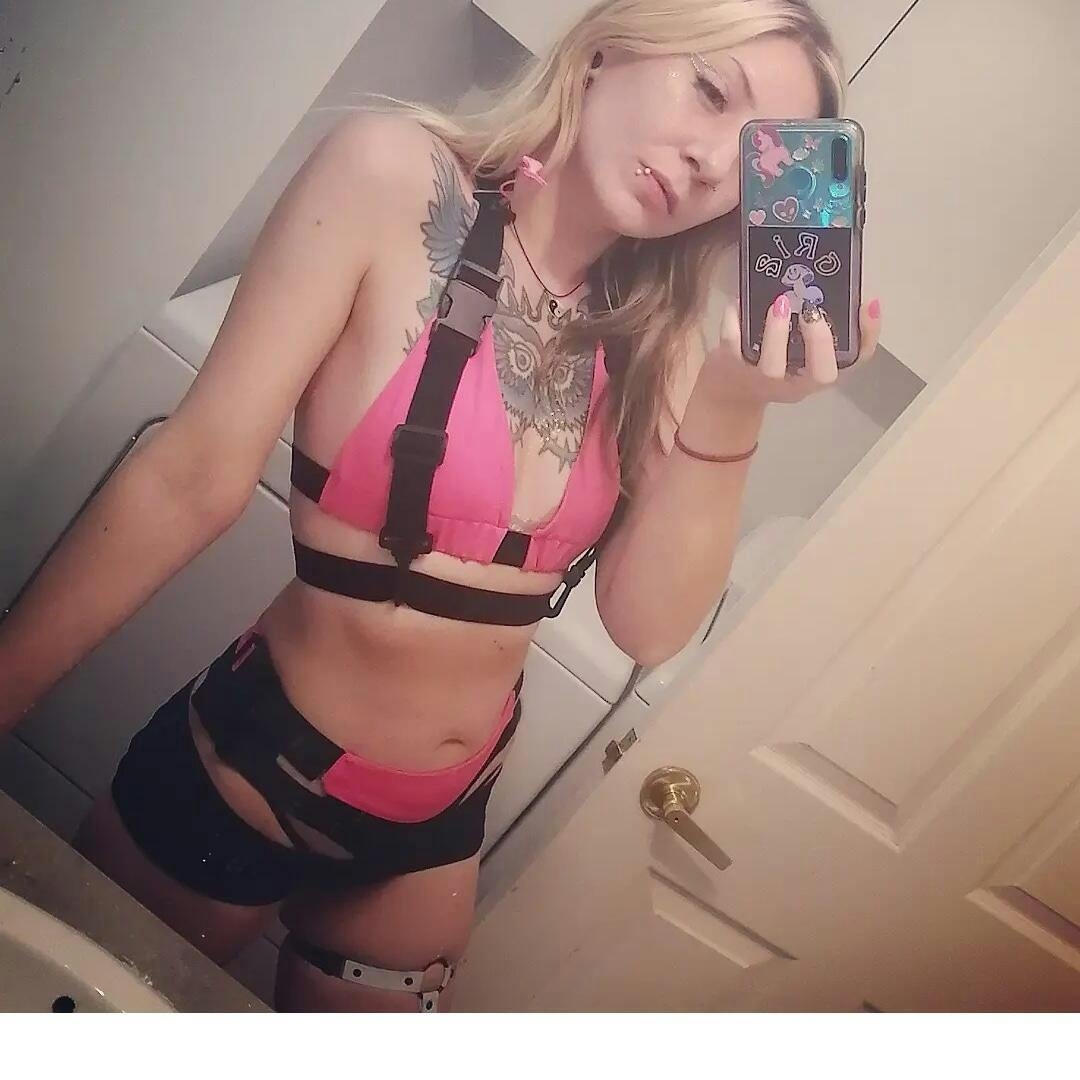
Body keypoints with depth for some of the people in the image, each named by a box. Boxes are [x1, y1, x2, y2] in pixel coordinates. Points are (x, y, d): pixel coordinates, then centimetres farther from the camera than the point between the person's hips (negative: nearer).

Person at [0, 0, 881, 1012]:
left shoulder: (658, 341, -4)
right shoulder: (399, 174, -16)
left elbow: (648, 623, -12)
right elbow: (196, 477, -20)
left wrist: (732, 407, -24)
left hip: (436, 823, 5)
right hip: (246, 772, -4)